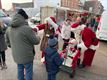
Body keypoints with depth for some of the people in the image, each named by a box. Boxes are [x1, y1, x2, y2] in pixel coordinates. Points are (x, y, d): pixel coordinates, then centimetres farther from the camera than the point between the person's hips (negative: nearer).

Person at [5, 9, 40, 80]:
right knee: (28, 71, 13)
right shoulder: (27, 28, -23)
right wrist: (38, 37, 7)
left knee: (20, 70, 25)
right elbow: (36, 41, -14)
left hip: (16, 55, 7)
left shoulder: (9, 29, 0)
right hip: (26, 56, -6)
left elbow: (8, 42, 12)